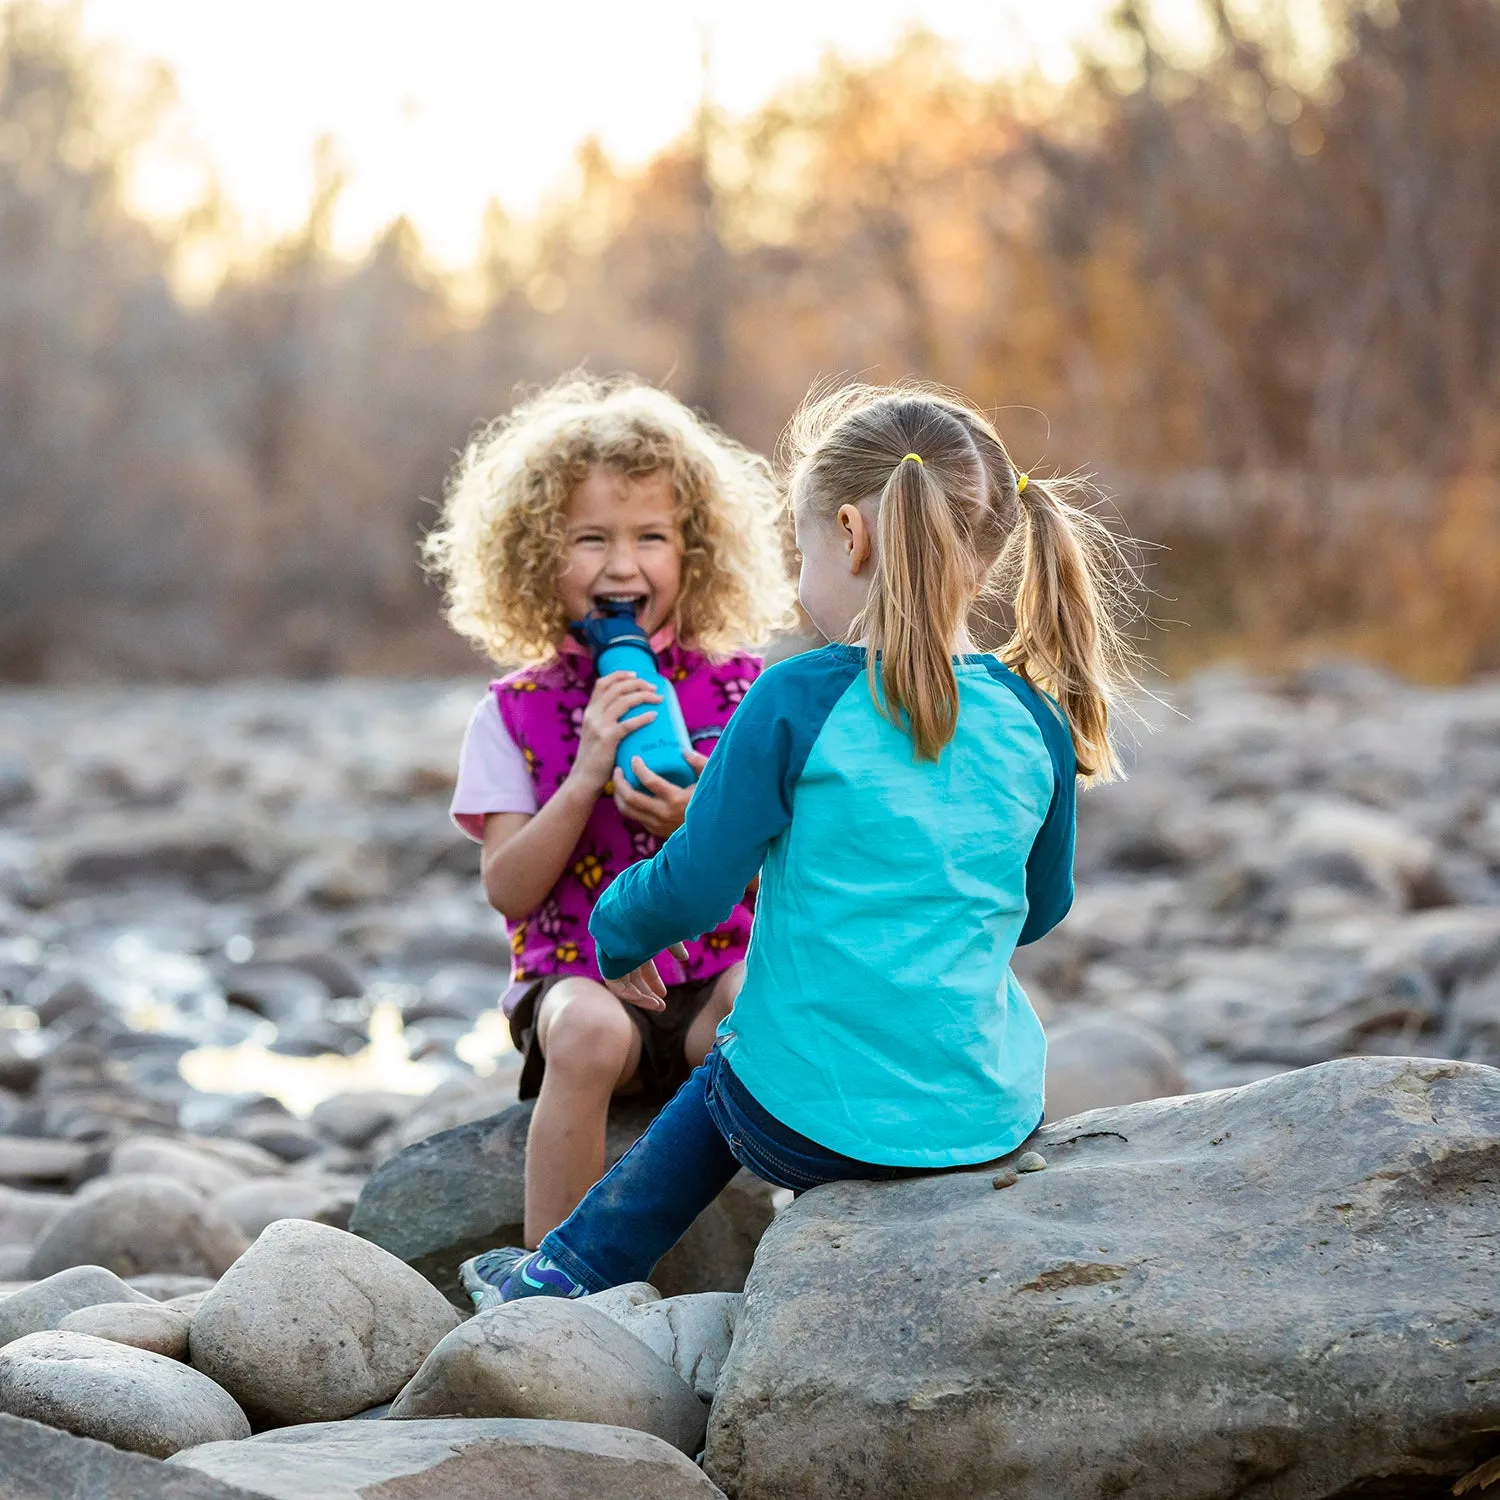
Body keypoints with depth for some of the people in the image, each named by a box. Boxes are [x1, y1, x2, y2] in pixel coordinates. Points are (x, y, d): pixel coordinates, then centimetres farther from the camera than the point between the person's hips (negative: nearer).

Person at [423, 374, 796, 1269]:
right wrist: (586, 776, -15)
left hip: (716, 970, 1)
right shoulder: (515, 714, 5)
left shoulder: (739, 691, 6)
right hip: (579, 975, -1)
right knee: (590, 1032, -34)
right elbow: (509, 890, -3)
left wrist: (695, 825, -17)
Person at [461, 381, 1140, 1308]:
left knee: (721, 1087, 31)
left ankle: (575, 1274, 38)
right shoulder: (1034, 720, -2)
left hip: (812, 1122, -3)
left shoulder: (798, 702, -15)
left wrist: (618, 934, 11)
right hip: (992, 1117, 3)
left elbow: (695, 889, -10)